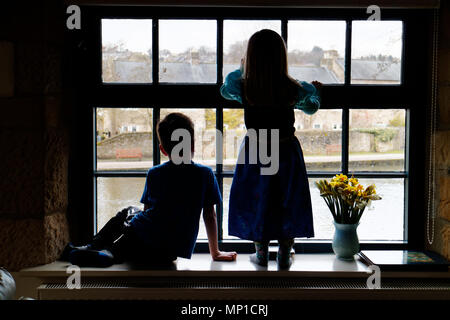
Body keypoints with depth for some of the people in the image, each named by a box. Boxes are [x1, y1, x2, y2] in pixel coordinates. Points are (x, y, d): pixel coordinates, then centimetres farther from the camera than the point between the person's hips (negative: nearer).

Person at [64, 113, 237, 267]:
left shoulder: (154, 173, 3)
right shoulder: (205, 174, -1)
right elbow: (210, 217, 2)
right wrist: (215, 253, 12)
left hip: (141, 244, 0)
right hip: (171, 255, 0)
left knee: (128, 212, 32)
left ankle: (94, 248, 21)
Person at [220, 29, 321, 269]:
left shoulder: (242, 87, -15)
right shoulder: (294, 90, -15)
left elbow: (225, 89, 10)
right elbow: (311, 107, 8)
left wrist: (240, 70, 28)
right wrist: (315, 90, 30)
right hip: (286, 152, 0)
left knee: (256, 202, 17)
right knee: (288, 204, 15)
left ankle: (261, 253, 28)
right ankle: (284, 256, 25)